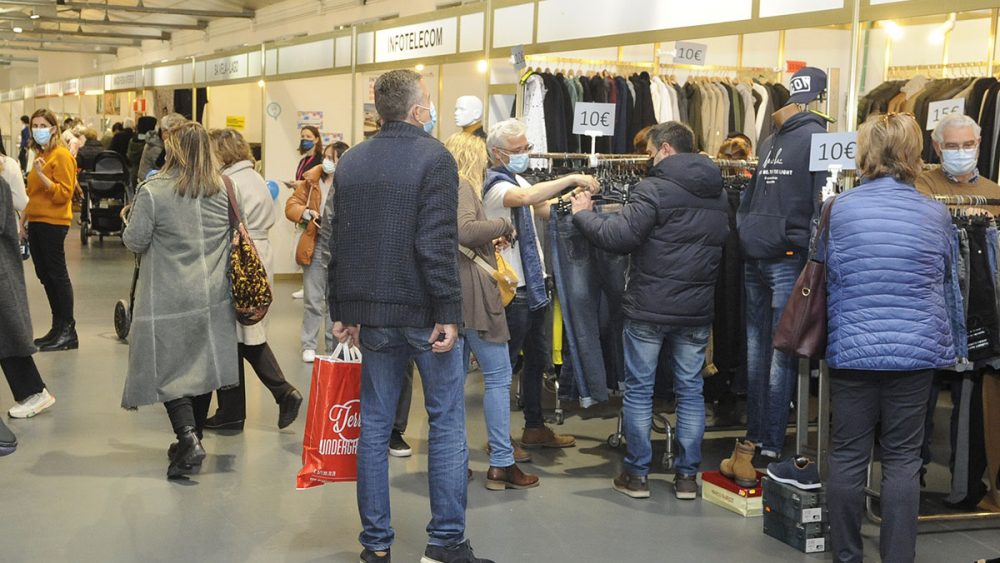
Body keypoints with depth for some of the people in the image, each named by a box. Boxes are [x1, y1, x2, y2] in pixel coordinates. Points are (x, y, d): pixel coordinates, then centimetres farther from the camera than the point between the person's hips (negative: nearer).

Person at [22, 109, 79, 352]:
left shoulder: (61, 155, -9)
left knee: (58, 275, -4)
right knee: (45, 275, 11)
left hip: (53, 223, -8)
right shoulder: (40, 154, 14)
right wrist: (24, 219, 20)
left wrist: (41, 175, -24)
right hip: (36, 223, 8)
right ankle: (58, 327, 19)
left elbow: (63, 193, -16)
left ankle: (68, 331, 2)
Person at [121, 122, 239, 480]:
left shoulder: (153, 192, -13)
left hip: (170, 300, -5)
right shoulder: (222, 190, 3)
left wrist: (131, 221, 10)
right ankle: (192, 439, 25)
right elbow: (234, 235, 12)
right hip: (213, 297, 5)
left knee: (170, 371, 3)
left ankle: (188, 439, -13)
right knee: (202, 367, 14)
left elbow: (135, 242, -9)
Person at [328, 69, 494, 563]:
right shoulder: (433, 157, -10)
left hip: (372, 312, 6)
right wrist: (448, 314, -16)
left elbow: (338, 242, 10)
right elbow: (437, 244, -18)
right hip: (424, 311, -5)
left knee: (374, 424, 9)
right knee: (446, 423, 4)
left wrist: (342, 311, 15)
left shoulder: (350, 162, 8)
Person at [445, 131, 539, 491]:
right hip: (473, 294, -9)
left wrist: (492, 241, 17)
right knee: (498, 377, -4)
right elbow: (465, 231, -26)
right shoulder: (461, 186, -9)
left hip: (454, 297, 10)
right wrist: (503, 225, -13)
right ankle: (501, 464, -3)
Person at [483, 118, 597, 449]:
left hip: (535, 281, 10)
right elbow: (525, 197, -36)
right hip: (513, 288, -9)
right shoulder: (495, 184, -16)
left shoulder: (517, 180, 14)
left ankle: (535, 428, 28)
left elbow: (545, 207, 23)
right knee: (506, 362, 1)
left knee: (538, 357, 16)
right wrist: (572, 179, -35)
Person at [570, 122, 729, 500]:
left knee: (638, 390, 6)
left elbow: (619, 237, -20)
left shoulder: (654, 189, -13)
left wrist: (583, 214, -5)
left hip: (648, 309, -5)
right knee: (690, 390, 12)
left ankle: (637, 474, 12)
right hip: (697, 312, 5)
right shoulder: (718, 195, 10)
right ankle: (687, 476, 15)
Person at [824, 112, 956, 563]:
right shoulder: (936, 215, -1)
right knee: (902, 459, 7)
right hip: (917, 351, 0)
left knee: (848, 455, 9)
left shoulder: (839, 209, -4)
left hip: (851, 351, 0)